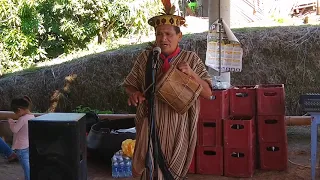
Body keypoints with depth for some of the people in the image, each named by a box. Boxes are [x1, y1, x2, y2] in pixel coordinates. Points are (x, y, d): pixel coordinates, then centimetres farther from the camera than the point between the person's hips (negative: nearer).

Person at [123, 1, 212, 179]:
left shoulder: (191, 59, -2)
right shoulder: (145, 57, -1)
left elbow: (208, 93, -4)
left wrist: (192, 73, -19)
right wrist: (134, 93, -14)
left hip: (179, 128, 0)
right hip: (151, 124, 0)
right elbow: (129, 85, 9)